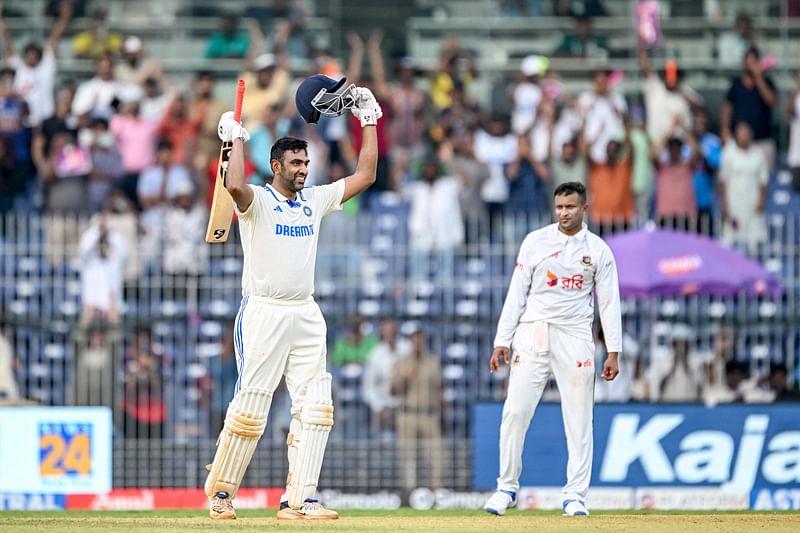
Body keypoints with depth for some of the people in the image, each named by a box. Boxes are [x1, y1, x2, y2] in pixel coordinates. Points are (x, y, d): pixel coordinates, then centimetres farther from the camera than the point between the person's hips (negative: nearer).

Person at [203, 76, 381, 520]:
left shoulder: (315, 200, 15)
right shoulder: (257, 201, -2)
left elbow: (364, 176, 15)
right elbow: (235, 185, -26)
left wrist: (369, 121, 13)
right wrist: (236, 140, -15)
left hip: (306, 316, 6)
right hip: (264, 313, -6)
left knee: (315, 407, -5)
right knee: (251, 406, -7)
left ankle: (298, 500, -6)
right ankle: (222, 491, 9)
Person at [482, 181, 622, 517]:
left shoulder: (598, 250, 5)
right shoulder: (535, 242, 5)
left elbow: (609, 302, 4)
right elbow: (516, 294, 4)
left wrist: (613, 351, -3)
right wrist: (502, 341, -2)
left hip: (575, 337, 0)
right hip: (532, 334, 0)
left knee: (579, 417, -1)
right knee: (515, 412, -5)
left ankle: (575, 495, 3)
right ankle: (507, 488, 5)